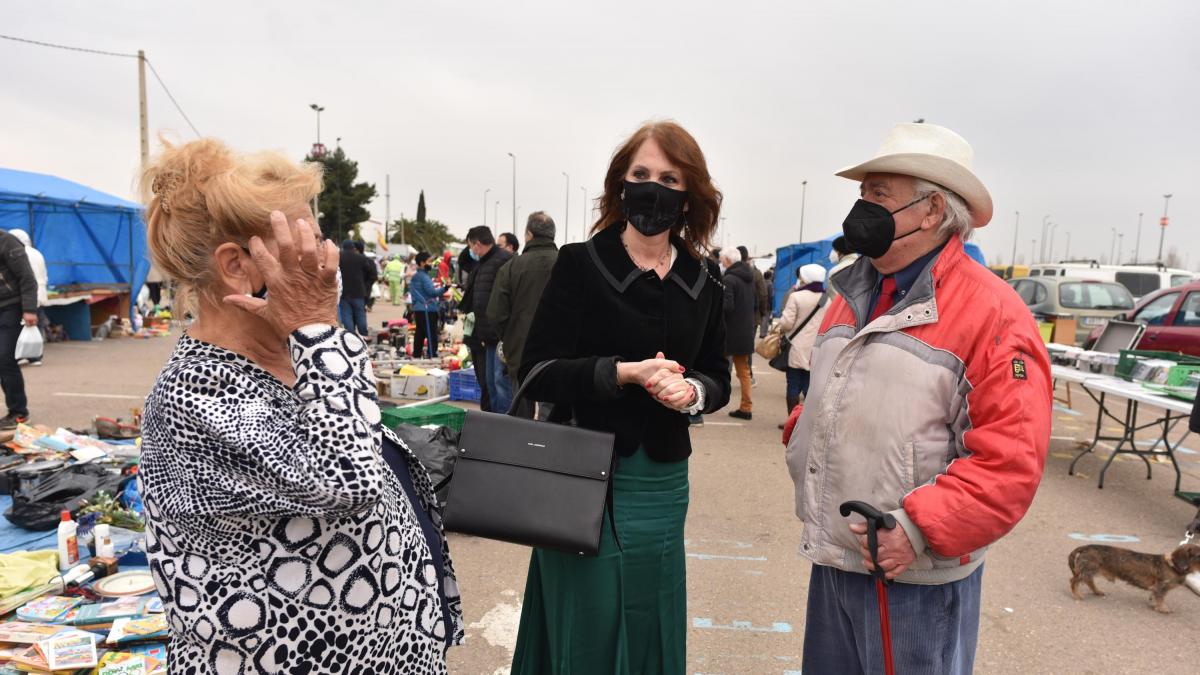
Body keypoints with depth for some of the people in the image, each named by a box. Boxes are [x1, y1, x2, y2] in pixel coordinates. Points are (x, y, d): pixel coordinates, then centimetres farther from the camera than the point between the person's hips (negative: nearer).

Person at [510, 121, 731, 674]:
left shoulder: (702, 280, 4)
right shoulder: (580, 263, -7)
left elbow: (719, 378, 10)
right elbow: (537, 373, -11)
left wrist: (692, 391, -12)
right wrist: (624, 372, -22)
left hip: (664, 483, 4)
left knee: (651, 631, 18)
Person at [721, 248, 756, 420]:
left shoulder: (729, 279, -17)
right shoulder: (750, 278, 9)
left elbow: (727, 306, -24)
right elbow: (755, 304, 15)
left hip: (729, 333, -7)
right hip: (746, 332, 7)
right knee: (744, 371, 13)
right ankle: (746, 407, 14)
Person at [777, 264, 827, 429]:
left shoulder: (796, 297, -10)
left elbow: (786, 323, -11)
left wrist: (780, 328, 8)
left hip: (797, 349, -4)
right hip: (817, 351, 4)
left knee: (793, 385, 5)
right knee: (810, 386, 7)